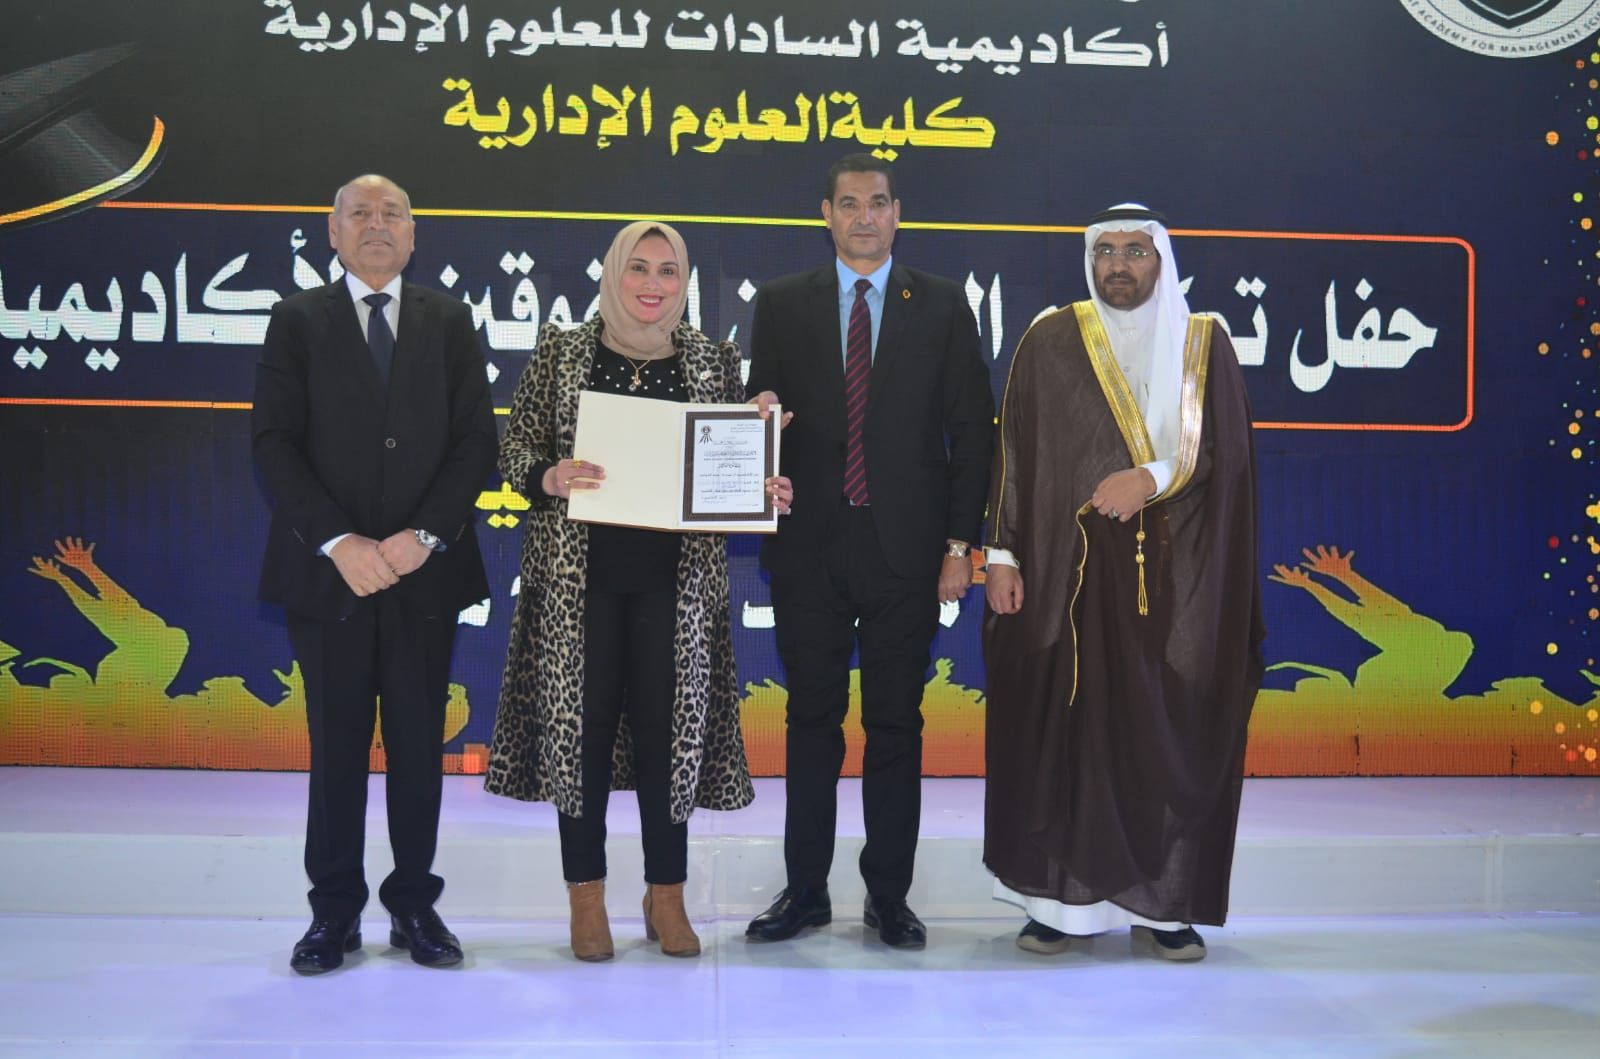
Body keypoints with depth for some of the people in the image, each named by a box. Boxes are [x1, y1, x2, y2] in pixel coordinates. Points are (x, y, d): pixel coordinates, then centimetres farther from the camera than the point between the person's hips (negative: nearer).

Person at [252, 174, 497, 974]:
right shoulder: (297, 321, 5)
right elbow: (273, 443, -4)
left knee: (420, 746, 7)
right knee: (336, 747, 6)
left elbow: (476, 439, 0)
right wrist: (339, 542, -14)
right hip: (328, 570, -1)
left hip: (424, 570, 1)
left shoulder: (449, 321, 8)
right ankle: (334, 912, 18)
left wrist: (425, 535, -12)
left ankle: (414, 905, 20)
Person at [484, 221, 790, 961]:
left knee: (670, 725, 5)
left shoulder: (714, 361, 8)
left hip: (677, 577, 1)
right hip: (580, 573, -1)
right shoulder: (561, 352, 4)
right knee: (580, 722, 3)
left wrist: (767, 494, -8)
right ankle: (586, 897, 18)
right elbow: (515, 449, 4)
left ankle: (666, 895, 20)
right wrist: (549, 478, -16)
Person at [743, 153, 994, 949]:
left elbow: (970, 431, 3)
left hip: (905, 547, -1)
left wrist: (959, 544, -3)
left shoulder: (943, 307, 6)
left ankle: (889, 895, 18)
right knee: (812, 720, 8)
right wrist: (758, 414, -15)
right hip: (810, 546, 1)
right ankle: (805, 890, 20)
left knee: (896, 726, 6)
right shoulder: (781, 304, 8)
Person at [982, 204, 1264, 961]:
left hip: (1174, 576, 1)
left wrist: (1152, 478, -14)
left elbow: (1227, 453, 2)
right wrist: (1002, 554, -4)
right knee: (1062, 730, 1)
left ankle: (1160, 907, 14)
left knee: (1169, 736, 2)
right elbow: (1015, 452, 2)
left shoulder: (1204, 345, 8)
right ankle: (1064, 900, 12)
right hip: (1069, 569, -1)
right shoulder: (1050, 343, 5)